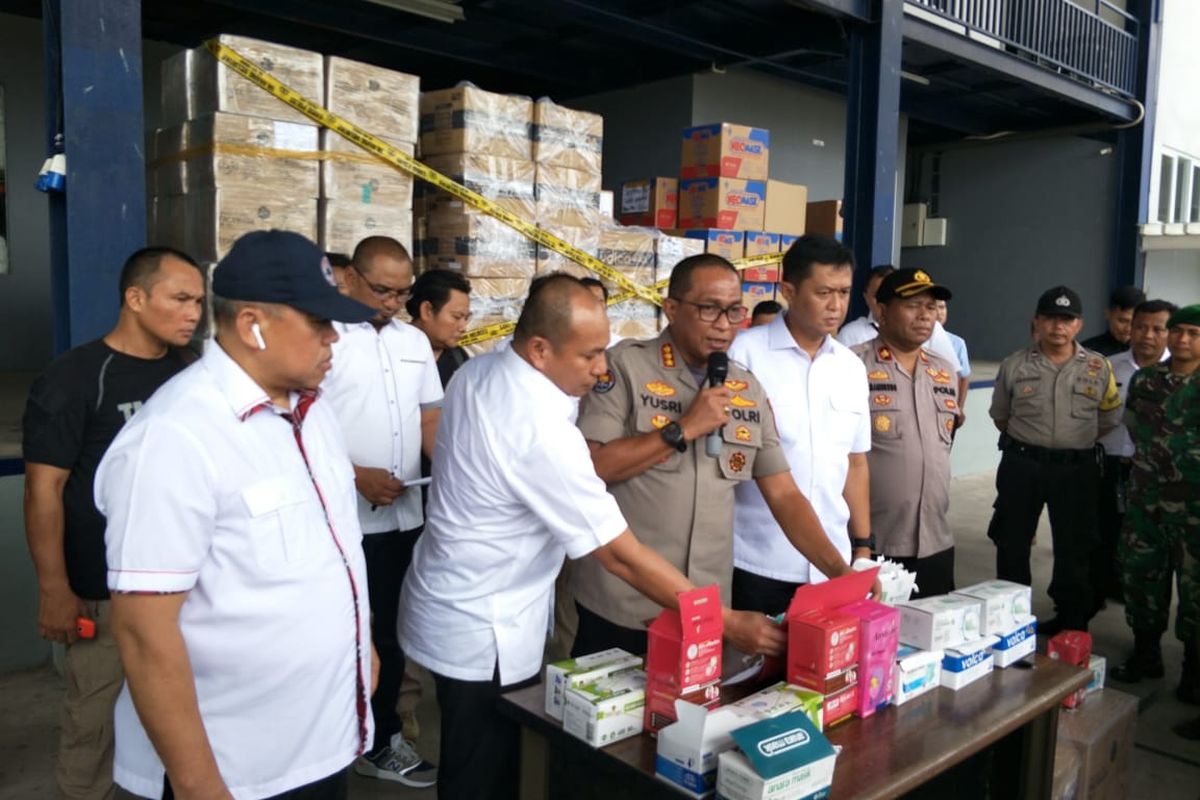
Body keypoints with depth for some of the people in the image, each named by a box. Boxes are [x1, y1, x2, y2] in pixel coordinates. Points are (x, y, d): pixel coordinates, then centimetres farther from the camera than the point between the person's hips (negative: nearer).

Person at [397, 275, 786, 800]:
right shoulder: (542, 433, -31)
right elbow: (623, 558, -27)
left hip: (453, 607, 8)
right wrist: (731, 623, -21)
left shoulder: (477, 372, -4)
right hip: (481, 634, -8)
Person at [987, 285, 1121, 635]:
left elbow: (1109, 421, 8)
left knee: (1074, 548, 10)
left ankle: (1072, 621, 25)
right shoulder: (1014, 365, -1)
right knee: (1012, 544, 8)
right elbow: (1000, 416, 10)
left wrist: (1076, 442, 7)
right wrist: (1028, 441, 9)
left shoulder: (1099, 367, -1)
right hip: (1021, 465, 0)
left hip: (1077, 468, 0)